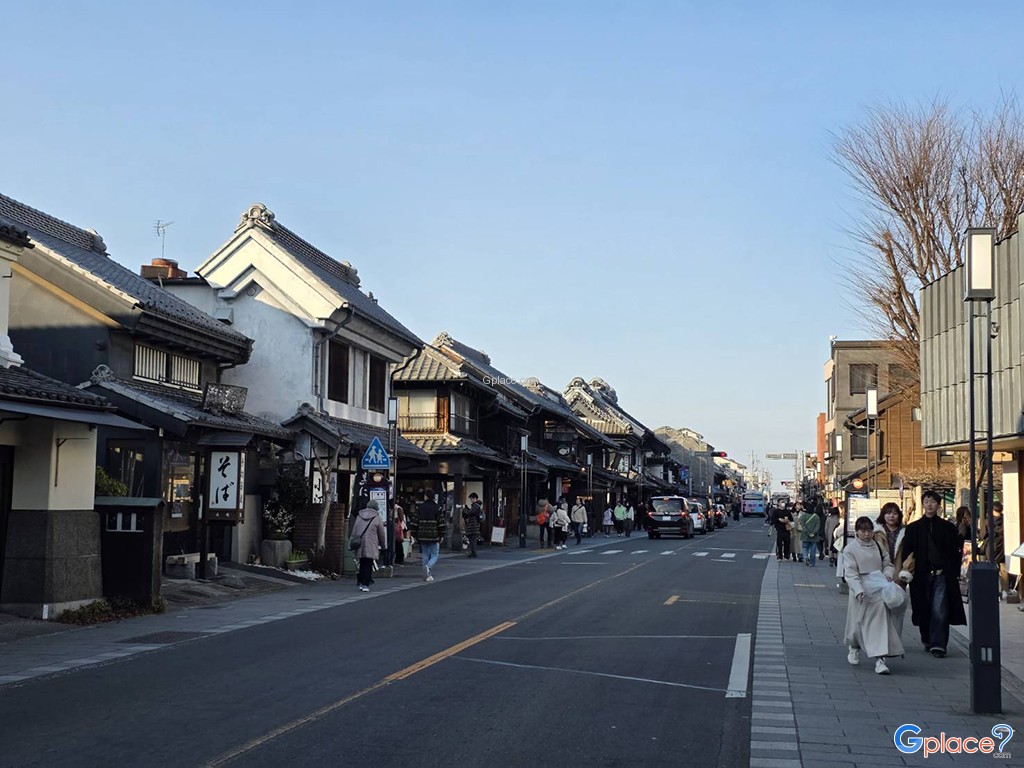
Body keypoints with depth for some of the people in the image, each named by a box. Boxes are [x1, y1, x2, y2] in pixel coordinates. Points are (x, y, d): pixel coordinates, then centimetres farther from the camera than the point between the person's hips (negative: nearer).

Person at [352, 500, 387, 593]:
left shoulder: (359, 517, 12)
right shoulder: (377, 518, -1)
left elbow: (354, 532, 13)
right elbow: (382, 534, 4)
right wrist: (382, 545, 18)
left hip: (359, 546, 4)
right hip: (371, 547, -4)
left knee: (362, 564, 15)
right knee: (368, 565, -2)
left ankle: (361, 583, 17)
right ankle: (365, 585, -7)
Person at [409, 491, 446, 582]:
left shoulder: (419, 508, 1)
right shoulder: (438, 509, -4)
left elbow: (413, 522, 2)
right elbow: (442, 523, -4)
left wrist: (414, 535, 10)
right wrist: (442, 535, 5)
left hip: (422, 537, 2)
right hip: (434, 537, -2)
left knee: (425, 555, 13)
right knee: (434, 555, 6)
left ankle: (427, 575, 11)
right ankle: (428, 567, -23)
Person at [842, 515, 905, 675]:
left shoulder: (878, 546, 9)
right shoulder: (850, 549, -4)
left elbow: (887, 564, 16)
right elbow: (851, 573, -11)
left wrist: (888, 574, -8)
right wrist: (859, 591, -23)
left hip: (878, 591, 2)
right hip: (860, 592, -2)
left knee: (879, 623, -9)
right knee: (857, 622, 10)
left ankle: (880, 658, -13)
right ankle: (854, 648, 39)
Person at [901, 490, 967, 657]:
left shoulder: (948, 527, 8)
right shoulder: (913, 528, 8)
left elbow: (955, 553, 9)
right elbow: (906, 554, 7)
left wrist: (955, 574, 1)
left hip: (942, 575, -1)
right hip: (921, 576, 1)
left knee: (939, 611, -9)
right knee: (924, 611, 8)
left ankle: (938, 645, -8)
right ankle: (927, 641, 24)